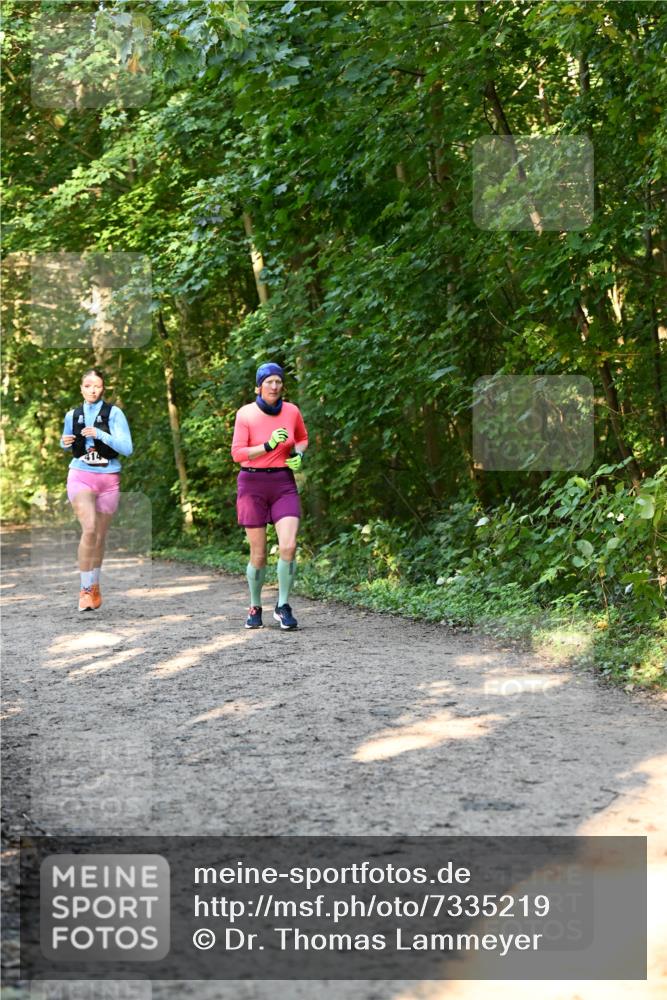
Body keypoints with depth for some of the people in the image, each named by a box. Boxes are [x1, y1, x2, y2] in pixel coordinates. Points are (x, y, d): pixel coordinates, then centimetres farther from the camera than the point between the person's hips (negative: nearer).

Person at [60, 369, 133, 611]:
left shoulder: (114, 413, -3)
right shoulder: (72, 415, 5)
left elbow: (127, 448, -10)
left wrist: (100, 435, -20)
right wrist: (65, 443, -1)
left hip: (108, 479, 0)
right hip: (80, 476, 0)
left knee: (100, 536, 10)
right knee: (89, 528, -21)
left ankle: (94, 585, 31)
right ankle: (85, 589, -15)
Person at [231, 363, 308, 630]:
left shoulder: (291, 411, 0)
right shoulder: (245, 414, -8)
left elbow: (302, 438, 19)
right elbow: (237, 453, -11)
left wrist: (298, 455, -2)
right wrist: (268, 446, -23)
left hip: (284, 484, 2)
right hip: (253, 484, -2)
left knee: (288, 546, -17)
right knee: (258, 554, 2)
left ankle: (283, 606, 0)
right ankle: (255, 608, 25)